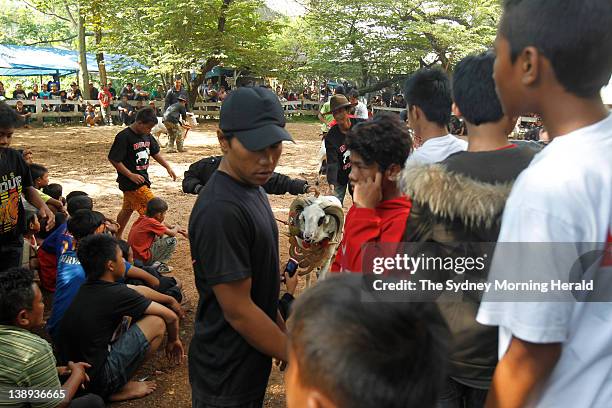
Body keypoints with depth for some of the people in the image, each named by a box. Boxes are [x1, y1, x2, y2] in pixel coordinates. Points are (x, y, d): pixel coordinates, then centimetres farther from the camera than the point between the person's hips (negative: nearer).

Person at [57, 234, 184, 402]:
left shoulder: (87, 289, 6)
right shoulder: (116, 293, -17)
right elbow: (171, 316, -8)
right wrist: (173, 340, 13)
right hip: (97, 380, -8)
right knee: (157, 322, -8)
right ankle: (121, 388, 2)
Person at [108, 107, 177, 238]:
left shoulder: (147, 135, 6)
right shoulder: (124, 137, -19)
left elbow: (155, 153, 18)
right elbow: (113, 159, -18)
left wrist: (168, 167, 8)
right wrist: (131, 175, -20)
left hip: (142, 178, 9)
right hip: (131, 181, -9)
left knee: (127, 210, 19)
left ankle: (116, 238, 33)